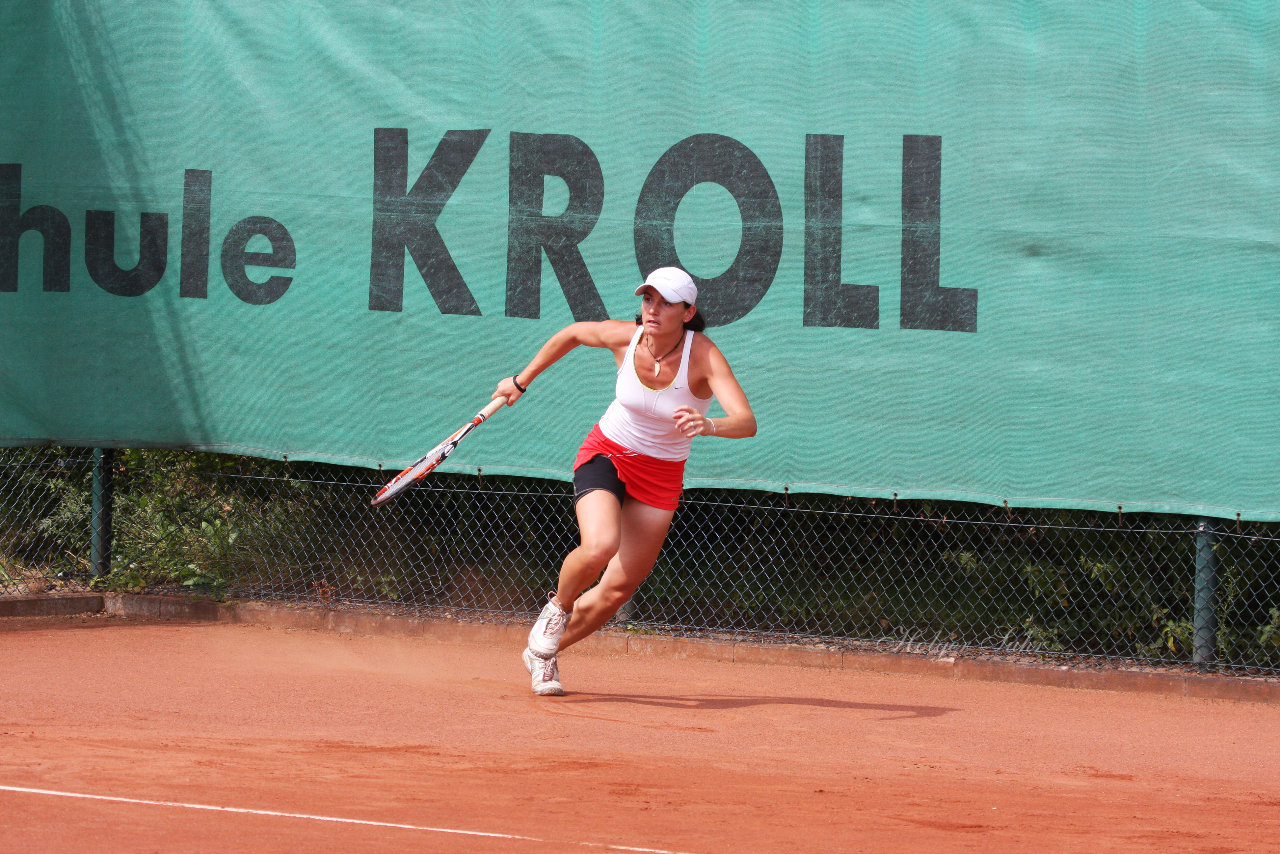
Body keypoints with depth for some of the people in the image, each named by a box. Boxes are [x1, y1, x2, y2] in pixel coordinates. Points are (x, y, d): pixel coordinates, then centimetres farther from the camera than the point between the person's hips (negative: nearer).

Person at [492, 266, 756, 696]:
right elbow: (572, 334, 6)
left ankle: (543, 653, 27)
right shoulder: (624, 337, -17)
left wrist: (708, 426, -58)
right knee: (600, 546, -31)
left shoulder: (703, 356, -24)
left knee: (616, 590, 1)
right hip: (607, 454, -1)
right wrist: (522, 380, 14)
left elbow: (747, 422, -37)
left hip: (661, 476, 1)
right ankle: (559, 604, 2)